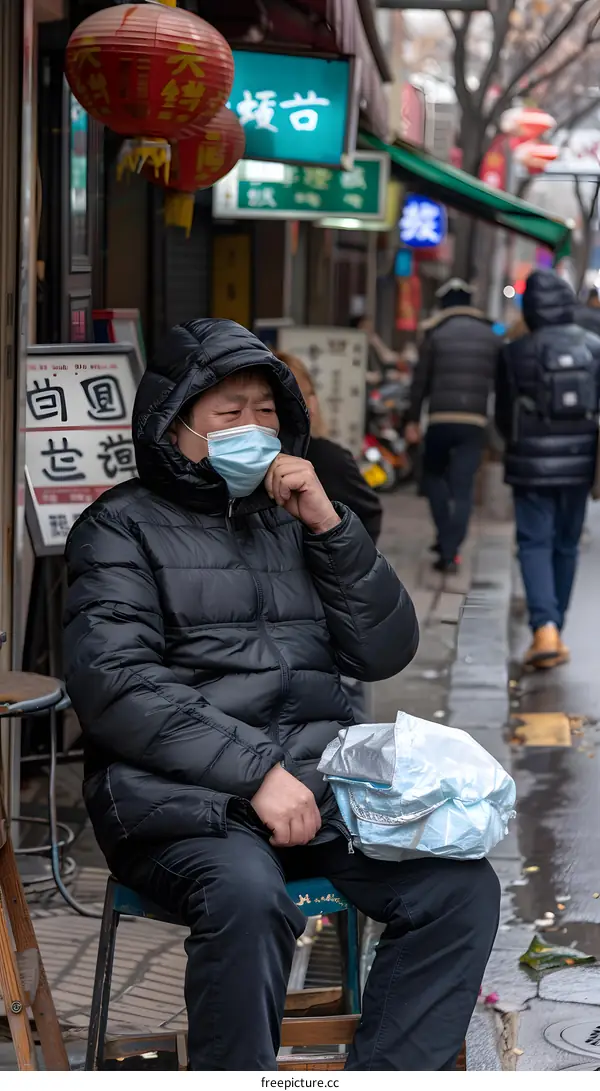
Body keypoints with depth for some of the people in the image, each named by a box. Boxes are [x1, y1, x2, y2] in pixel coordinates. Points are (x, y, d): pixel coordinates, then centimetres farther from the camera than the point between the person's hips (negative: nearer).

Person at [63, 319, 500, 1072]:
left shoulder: (292, 519, 21)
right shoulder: (124, 527, 6)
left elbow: (385, 654, 13)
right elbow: (113, 685, -9)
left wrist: (328, 526, -1)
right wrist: (255, 771, -19)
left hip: (321, 784, 5)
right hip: (184, 798, -5)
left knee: (460, 884, -18)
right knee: (247, 893, -36)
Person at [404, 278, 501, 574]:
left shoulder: (435, 333, 1)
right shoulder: (491, 336, 9)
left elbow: (421, 380, 0)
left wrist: (412, 420, 6)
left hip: (441, 419, -1)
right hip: (475, 421, 1)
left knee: (433, 474, 20)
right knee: (463, 488, 2)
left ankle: (445, 536, 11)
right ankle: (450, 552, -4)